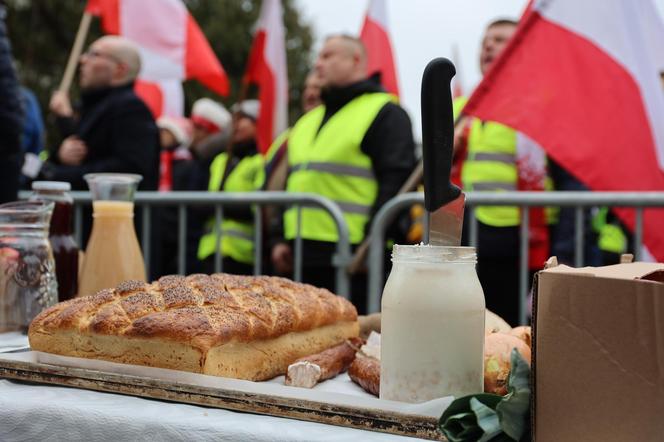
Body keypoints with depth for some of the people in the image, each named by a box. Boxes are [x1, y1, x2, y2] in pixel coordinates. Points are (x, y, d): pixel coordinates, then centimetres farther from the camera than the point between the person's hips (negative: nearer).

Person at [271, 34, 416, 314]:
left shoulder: (385, 113, -2)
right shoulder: (309, 120, 24)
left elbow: (396, 180, -12)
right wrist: (284, 239, 17)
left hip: (354, 257, -8)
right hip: (306, 253, 8)